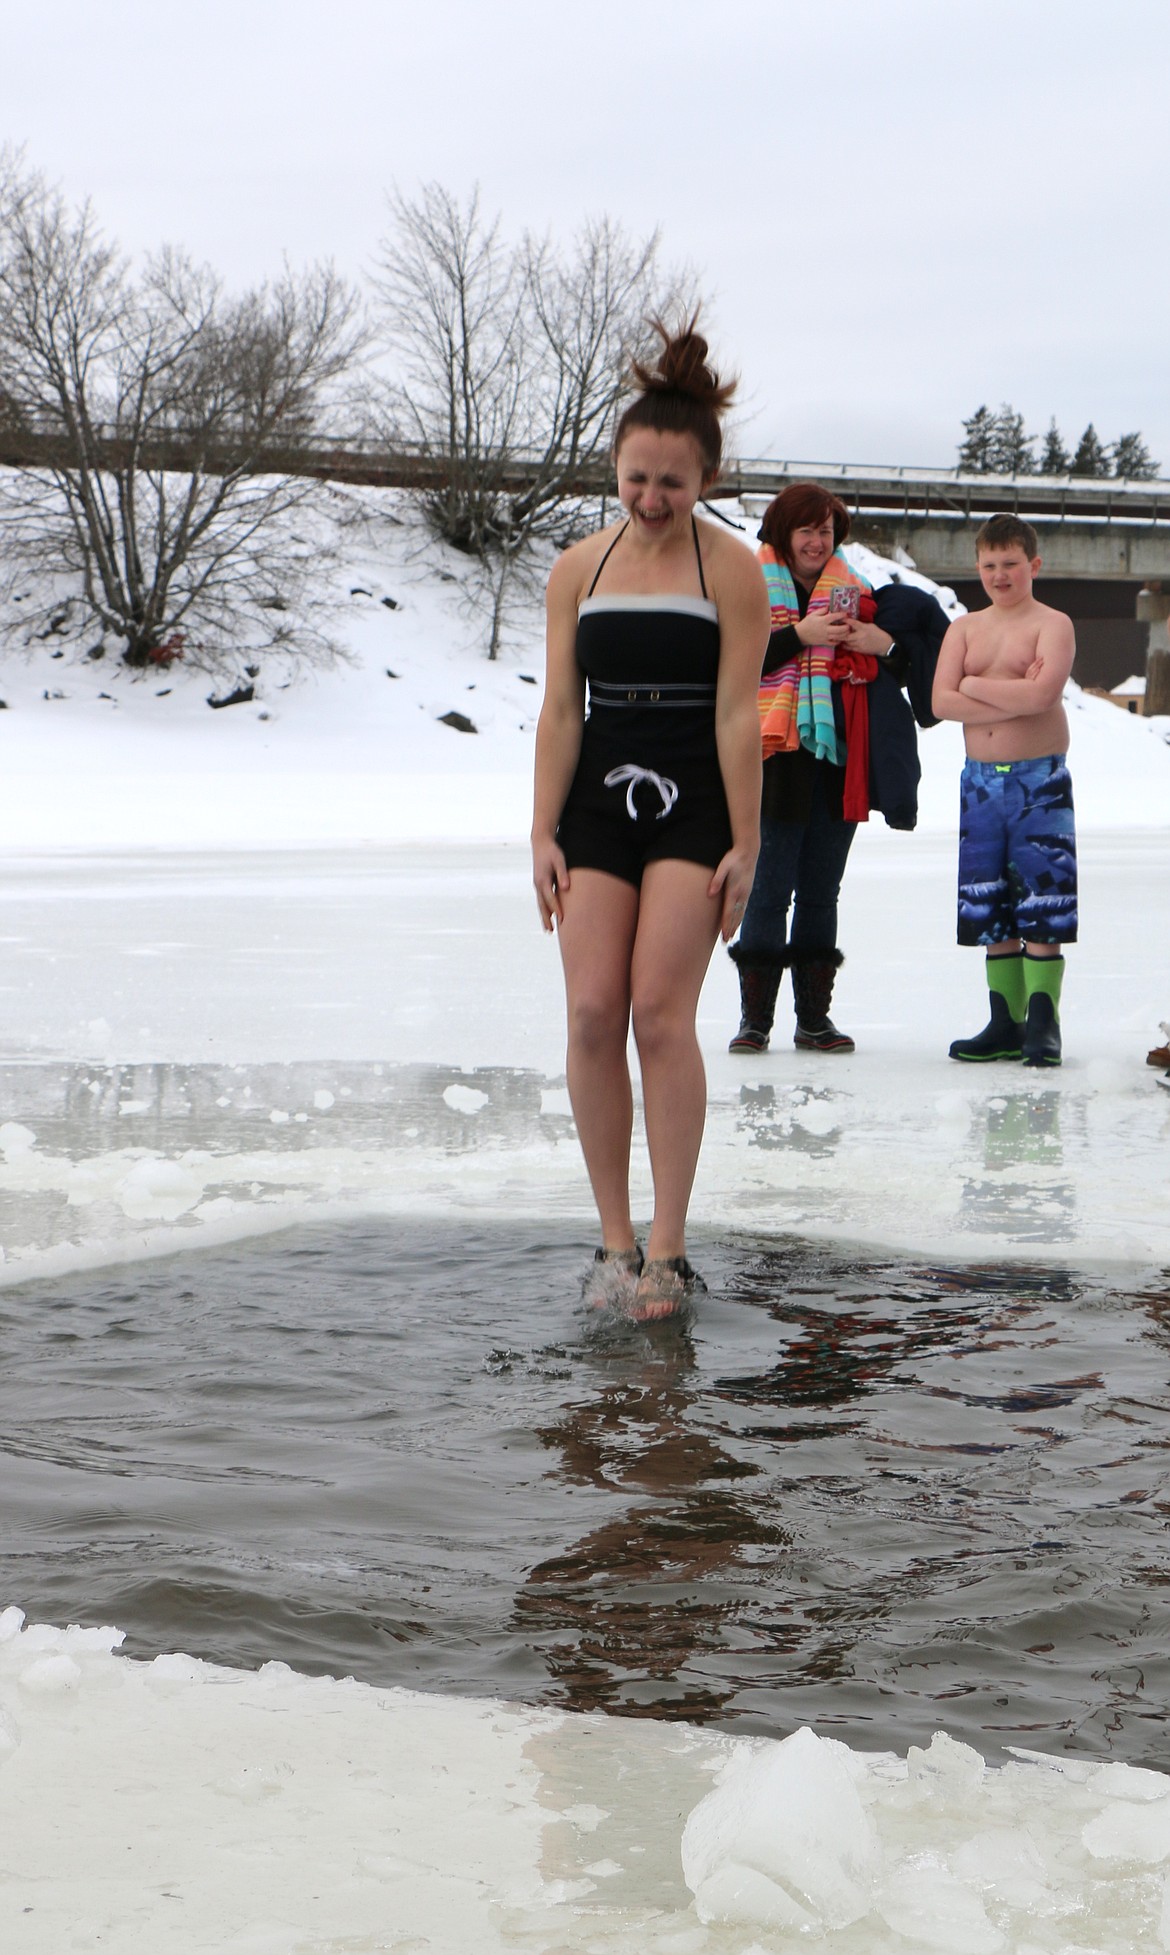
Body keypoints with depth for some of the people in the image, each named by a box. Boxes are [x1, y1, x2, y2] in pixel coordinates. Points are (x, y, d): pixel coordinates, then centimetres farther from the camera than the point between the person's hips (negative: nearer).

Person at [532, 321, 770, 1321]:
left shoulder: (732, 570, -2)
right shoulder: (578, 570, 8)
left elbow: (738, 713, -5)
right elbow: (560, 711, 7)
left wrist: (744, 845, -7)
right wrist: (543, 834, 2)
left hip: (693, 807, -3)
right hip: (597, 805, 3)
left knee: (662, 1013, -13)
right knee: (592, 1014, -6)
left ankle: (668, 1247, -8)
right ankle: (615, 1237, 3)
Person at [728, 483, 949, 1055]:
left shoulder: (854, 594, 15)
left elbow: (901, 667, 15)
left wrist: (884, 644, -5)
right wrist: (800, 634, -16)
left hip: (839, 759, 4)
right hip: (777, 757, -4)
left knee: (821, 892, 8)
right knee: (770, 888, -6)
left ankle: (814, 1017, 12)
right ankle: (755, 1017, -1)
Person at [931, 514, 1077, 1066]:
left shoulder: (1052, 624, -2)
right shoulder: (964, 628, 11)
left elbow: (1041, 694, -19)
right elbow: (942, 702, -3)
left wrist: (975, 685, -8)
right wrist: (1015, 697, -11)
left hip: (1039, 781, -5)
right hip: (980, 780, 5)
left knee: (1041, 909, -7)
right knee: (991, 911, 7)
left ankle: (1043, 1023, -2)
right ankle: (1005, 1024, 14)